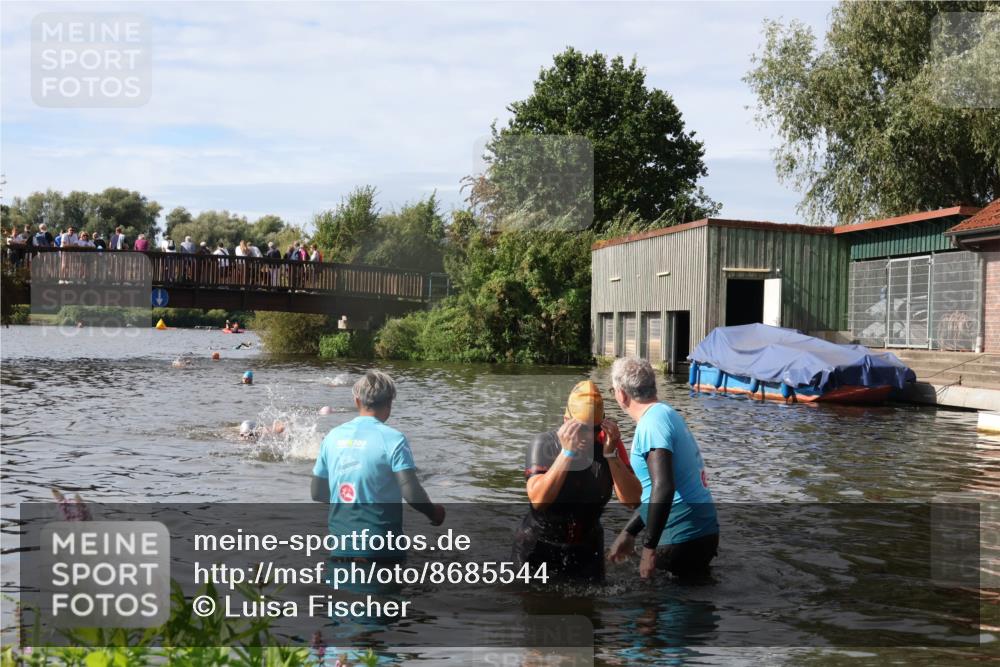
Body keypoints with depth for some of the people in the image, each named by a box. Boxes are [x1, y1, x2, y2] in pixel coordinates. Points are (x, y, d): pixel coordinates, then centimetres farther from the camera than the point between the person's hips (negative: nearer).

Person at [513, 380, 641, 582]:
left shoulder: (609, 444, -9)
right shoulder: (545, 444, -17)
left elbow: (632, 500, -17)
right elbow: (538, 499, -31)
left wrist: (610, 454, -27)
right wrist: (568, 452, -35)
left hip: (587, 550, 3)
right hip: (540, 550, -2)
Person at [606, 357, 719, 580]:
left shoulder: (651, 423, -17)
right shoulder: (668, 413, 14)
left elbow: (663, 488, -29)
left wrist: (649, 547, -24)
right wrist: (629, 533, 24)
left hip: (683, 540, -9)